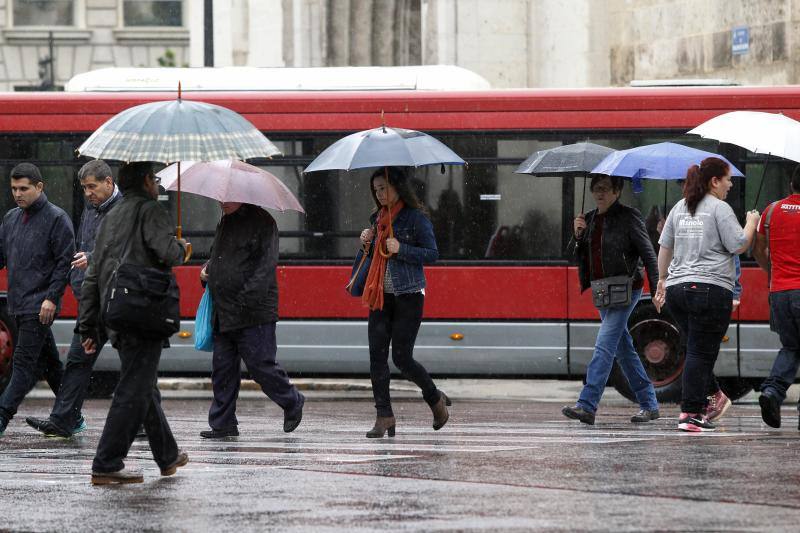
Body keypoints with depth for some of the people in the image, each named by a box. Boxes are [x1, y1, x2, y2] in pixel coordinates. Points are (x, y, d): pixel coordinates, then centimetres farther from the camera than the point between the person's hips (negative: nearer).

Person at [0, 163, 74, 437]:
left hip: (40, 305, -8)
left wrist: (51, 298, -16)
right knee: (48, 360, 12)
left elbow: (65, 262, -10)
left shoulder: (56, 219, -7)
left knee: (25, 362, -11)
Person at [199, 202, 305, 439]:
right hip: (223, 314, 8)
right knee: (222, 368, 6)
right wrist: (208, 268, 13)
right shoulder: (225, 222, 18)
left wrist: (250, 296, -24)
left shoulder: (262, 222, -8)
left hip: (253, 313, -8)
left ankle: (292, 403, 16)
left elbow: (266, 263, -16)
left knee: (260, 364, -6)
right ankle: (223, 423, 11)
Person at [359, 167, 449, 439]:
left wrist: (401, 249, -20)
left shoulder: (416, 218, -8)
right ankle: (384, 415, 0)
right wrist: (367, 243, 2)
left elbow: (432, 254, -10)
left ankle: (436, 398, 19)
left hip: (408, 296, -6)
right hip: (381, 295, 6)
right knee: (377, 355, -4)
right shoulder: (377, 218, 13)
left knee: (401, 357, -5)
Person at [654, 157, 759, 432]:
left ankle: (700, 404, 12)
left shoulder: (679, 208, 15)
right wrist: (751, 224, 10)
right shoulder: (720, 208, -6)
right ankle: (690, 413, -10)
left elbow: (664, 247, 19)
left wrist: (662, 281, 28)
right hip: (711, 287, -7)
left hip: (677, 288, 7)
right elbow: (739, 245, -8)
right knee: (701, 353, -6)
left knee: (698, 351, 14)